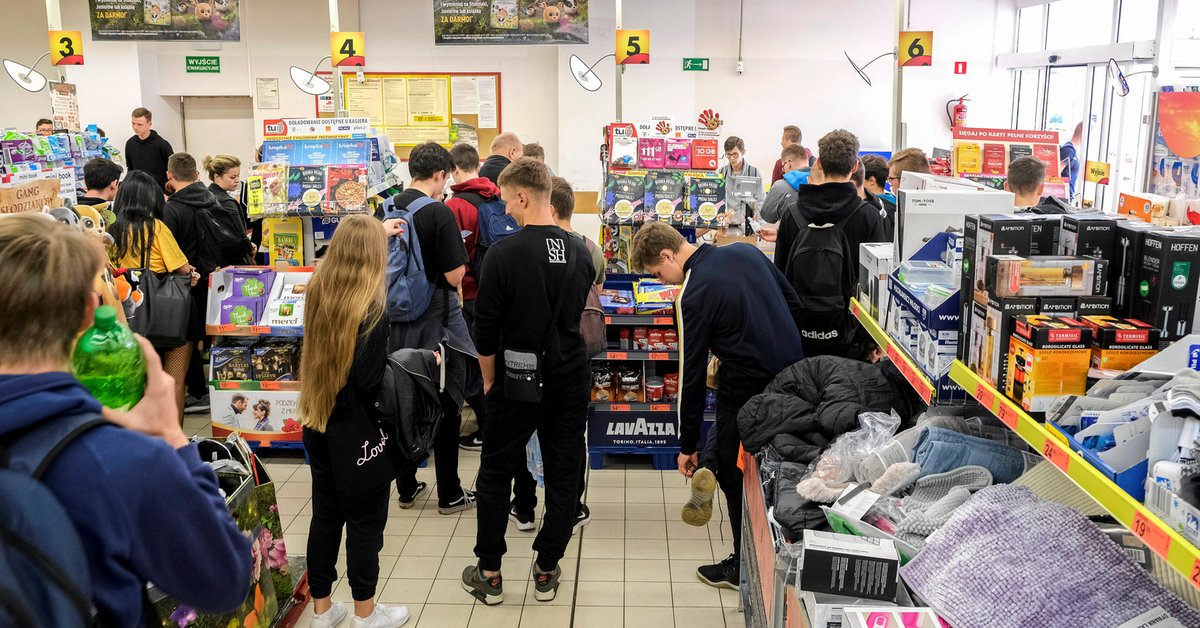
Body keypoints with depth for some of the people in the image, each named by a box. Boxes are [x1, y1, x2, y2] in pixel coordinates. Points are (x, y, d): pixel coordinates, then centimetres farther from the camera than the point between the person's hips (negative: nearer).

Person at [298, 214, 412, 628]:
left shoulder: (318, 291, 1)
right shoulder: (373, 309, -23)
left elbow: (344, 257, 24)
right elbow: (371, 381, -26)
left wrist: (374, 232, 35)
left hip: (317, 425, 7)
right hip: (360, 433, -7)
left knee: (325, 514, 17)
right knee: (365, 521, 8)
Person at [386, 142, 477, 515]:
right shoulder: (439, 212, -16)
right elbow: (454, 277, -17)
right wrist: (458, 258, 1)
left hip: (396, 320, 6)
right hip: (434, 322, -6)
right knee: (445, 407, 7)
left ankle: (406, 488, 27)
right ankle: (450, 495, 17)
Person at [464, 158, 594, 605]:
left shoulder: (505, 253, -16)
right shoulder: (581, 253, -1)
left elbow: (486, 329, -11)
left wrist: (490, 380, 3)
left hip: (519, 382, -4)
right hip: (570, 379, 4)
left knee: (495, 475, 12)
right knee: (563, 476, 13)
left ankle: (489, 574, 19)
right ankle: (547, 571, 22)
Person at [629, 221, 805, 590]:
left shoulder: (693, 296, -16)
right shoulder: (745, 252, 4)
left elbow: (692, 374, -12)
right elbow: (794, 305, 12)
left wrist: (688, 445, -4)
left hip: (749, 389, -7)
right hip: (793, 375, 7)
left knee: (734, 474, 9)